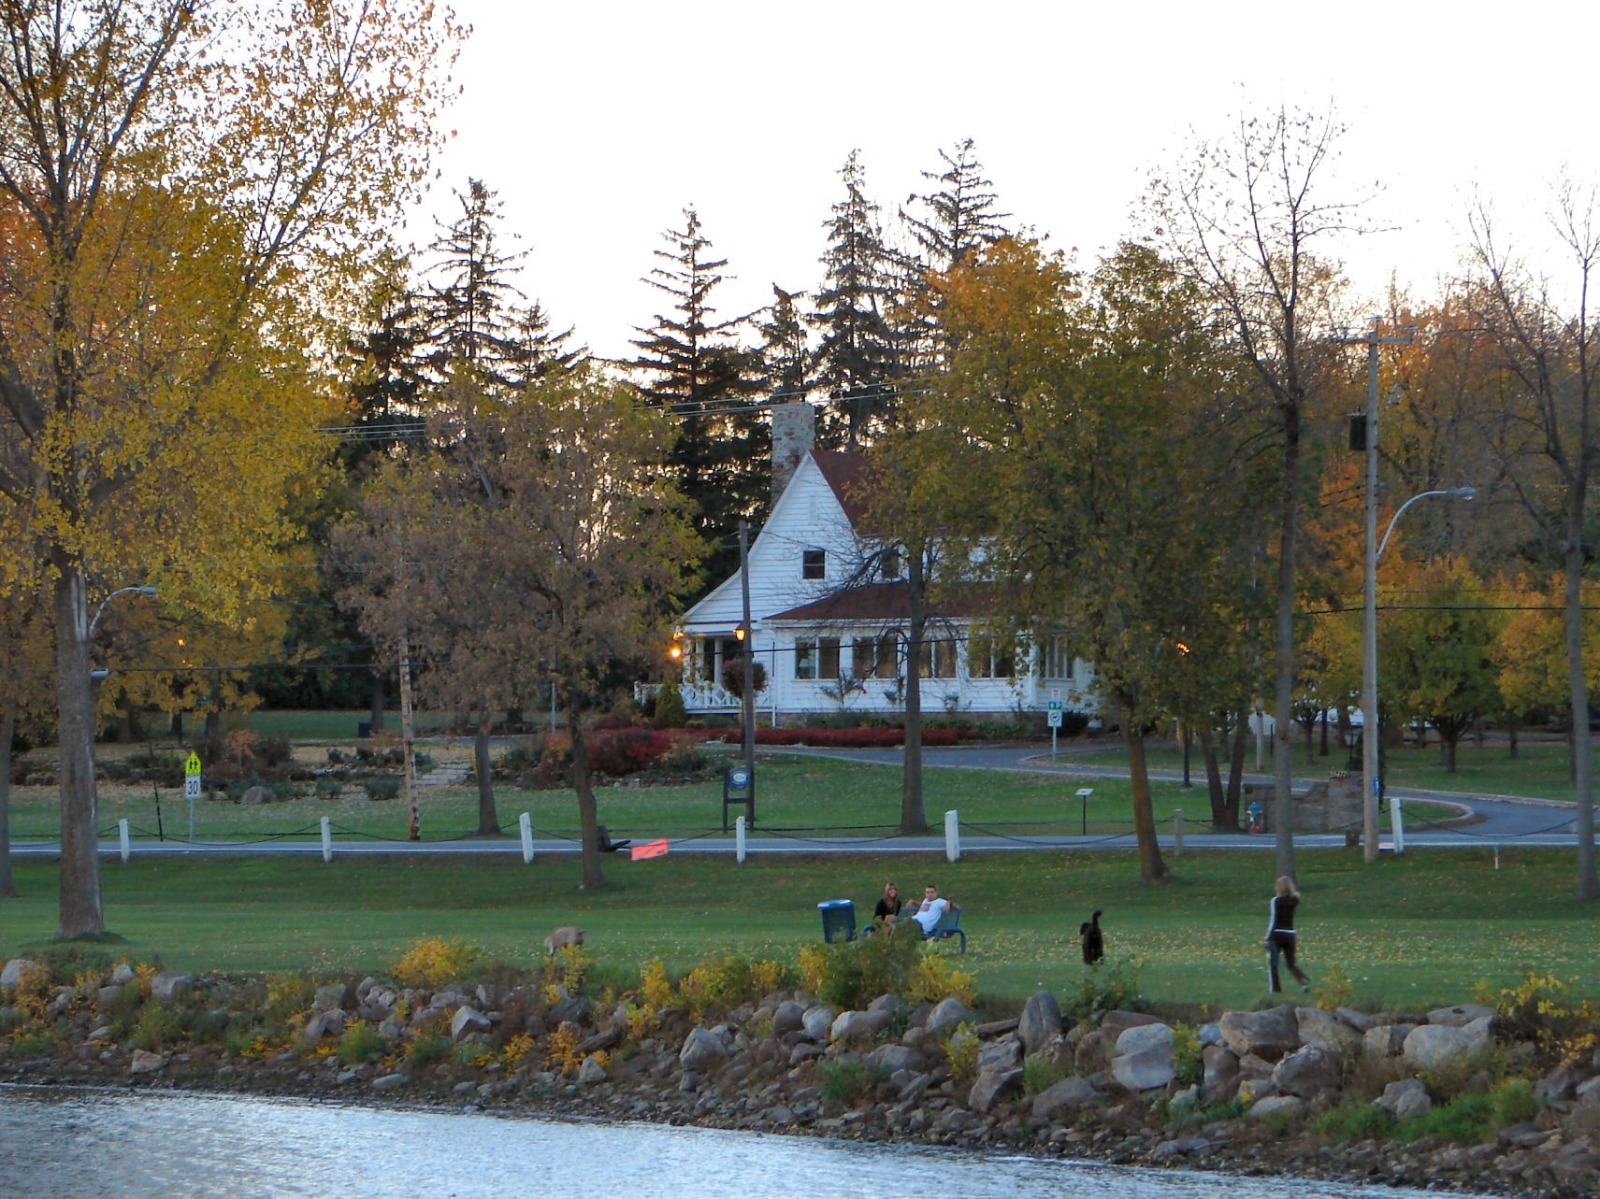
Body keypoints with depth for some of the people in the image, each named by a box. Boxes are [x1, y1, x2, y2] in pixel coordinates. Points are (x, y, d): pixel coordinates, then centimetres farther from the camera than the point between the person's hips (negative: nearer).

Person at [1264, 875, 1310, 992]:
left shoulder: (1276, 900, -11)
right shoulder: (1295, 900, 3)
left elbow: (1273, 920, -14)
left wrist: (1268, 938, -11)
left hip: (1277, 934, -5)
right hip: (1290, 935, 5)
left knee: (1272, 963, 7)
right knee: (1291, 964, 12)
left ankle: (1275, 988, 2)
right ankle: (1304, 981, -10)